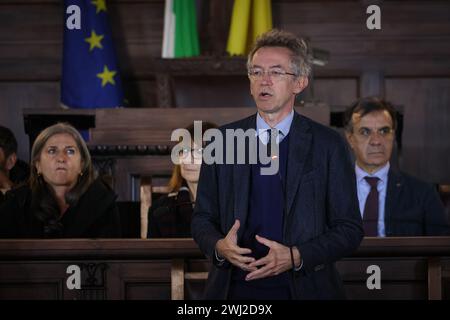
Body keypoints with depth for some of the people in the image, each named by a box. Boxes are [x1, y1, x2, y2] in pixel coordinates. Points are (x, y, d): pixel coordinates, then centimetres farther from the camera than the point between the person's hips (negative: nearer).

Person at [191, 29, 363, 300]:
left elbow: (350, 228, -3)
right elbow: (203, 218, 8)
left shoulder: (328, 144, -2)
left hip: (304, 288, -1)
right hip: (236, 289, 2)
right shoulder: (222, 141, 5)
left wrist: (295, 257, -17)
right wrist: (220, 246, -13)